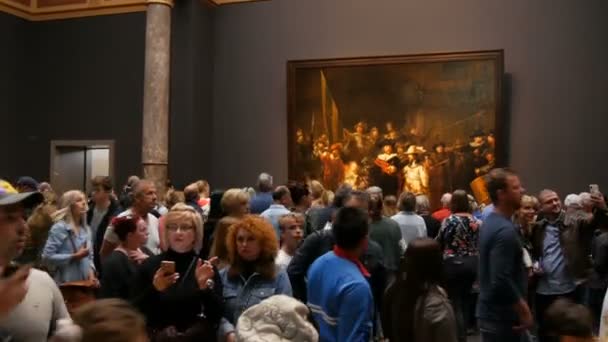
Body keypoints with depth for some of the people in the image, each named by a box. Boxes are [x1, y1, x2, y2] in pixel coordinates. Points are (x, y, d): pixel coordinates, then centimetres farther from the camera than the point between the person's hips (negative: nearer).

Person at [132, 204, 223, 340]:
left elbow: (216, 316, -4)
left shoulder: (207, 268, 4)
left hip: (196, 335, 1)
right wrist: (154, 289, -17)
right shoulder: (149, 265, 4)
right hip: (156, 334, 0)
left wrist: (205, 286, -19)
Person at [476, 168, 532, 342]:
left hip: (491, 312, 9)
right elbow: (501, 281, -28)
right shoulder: (505, 230, -22)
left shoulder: (490, 222, 9)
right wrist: (524, 311, -17)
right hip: (502, 317, -9)